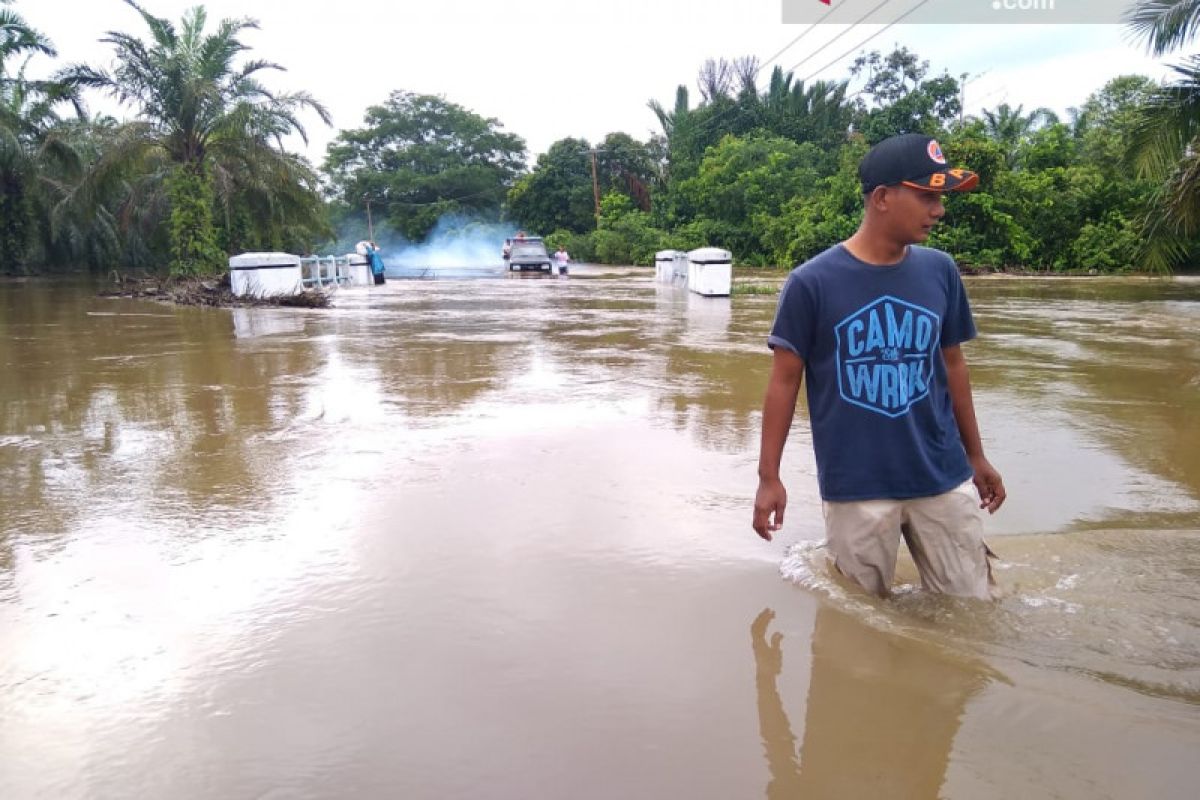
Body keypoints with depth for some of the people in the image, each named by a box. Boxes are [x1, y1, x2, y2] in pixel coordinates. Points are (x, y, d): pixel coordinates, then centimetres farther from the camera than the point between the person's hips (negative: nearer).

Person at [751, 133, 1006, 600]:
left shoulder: (940, 271, 0)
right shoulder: (812, 282, -11)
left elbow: (952, 365, 11)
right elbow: (785, 380, -6)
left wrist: (976, 456, 16)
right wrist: (769, 476, -7)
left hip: (943, 478, 4)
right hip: (856, 486, -3)